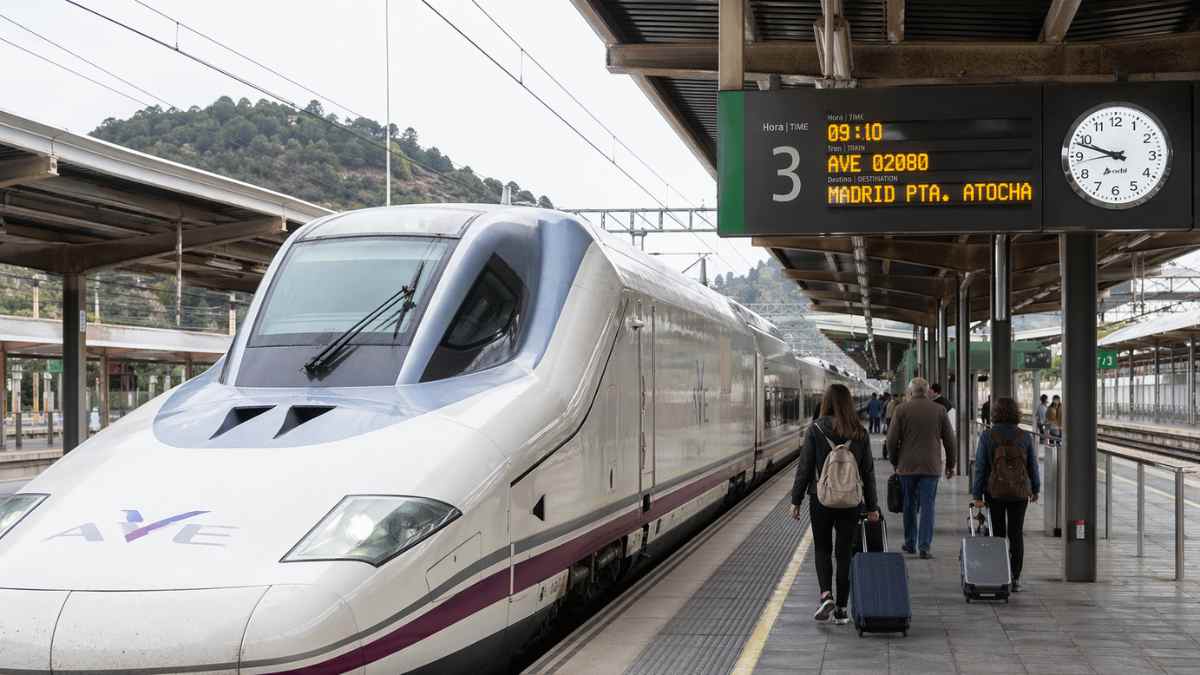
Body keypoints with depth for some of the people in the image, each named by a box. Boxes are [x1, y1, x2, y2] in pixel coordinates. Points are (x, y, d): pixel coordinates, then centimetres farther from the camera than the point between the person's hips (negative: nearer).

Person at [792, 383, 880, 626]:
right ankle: (841, 610, 11)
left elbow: (804, 468, -6)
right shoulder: (860, 434, -1)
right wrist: (872, 506, 12)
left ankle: (826, 595, -5)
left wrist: (796, 500, 2)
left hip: (821, 500, -1)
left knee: (822, 549, 16)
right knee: (844, 553, 9)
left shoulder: (815, 430, -8)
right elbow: (868, 472, 4)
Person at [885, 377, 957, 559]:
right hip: (931, 467, 0)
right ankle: (924, 546, -6)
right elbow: (949, 440, 6)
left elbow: (891, 440, -3)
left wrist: (895, 462, 11)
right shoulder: (939, 410, 2)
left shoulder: (902, 409, -2)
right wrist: (950, 465, 16)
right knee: (927, 506, 1)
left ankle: (910, 544, 20)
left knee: (909, 506, 12)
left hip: (907, 466, 0)